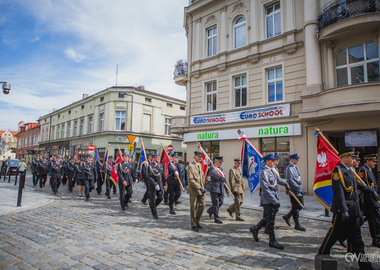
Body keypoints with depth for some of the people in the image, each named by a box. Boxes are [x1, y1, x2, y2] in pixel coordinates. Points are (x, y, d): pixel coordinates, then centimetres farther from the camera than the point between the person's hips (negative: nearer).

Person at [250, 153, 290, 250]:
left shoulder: (272, 171, 11)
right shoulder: (263, 173, -17)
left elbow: (277, 178, 34)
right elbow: (266, 190, -21)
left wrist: (285, 183, 47)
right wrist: (275, 201, -22)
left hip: (274, 199, 9)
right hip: (268, 201, -9)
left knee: (267, 219, 17)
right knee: (270, 220, 0)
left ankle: (255, 229, 35)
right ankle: (272, 241, 12)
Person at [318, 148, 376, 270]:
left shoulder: (349, 171, 13)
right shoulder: (337, 171, -16)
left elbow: (358, 184, 31)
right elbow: (338, 192, -23)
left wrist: (371, 191, 40)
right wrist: (344, 210, -28)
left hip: (354, 210, 9)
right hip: (343, 209, -9)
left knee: (356, 236, 14)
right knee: (334, 233, 3)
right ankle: (322, 254, 20)